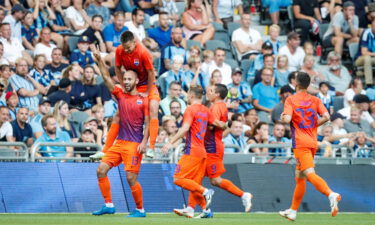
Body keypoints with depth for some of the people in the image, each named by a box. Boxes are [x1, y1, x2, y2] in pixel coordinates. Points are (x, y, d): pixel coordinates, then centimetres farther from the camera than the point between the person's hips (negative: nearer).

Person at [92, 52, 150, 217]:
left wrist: (144, 142, -14)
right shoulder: (120, 95, 11)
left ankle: (140, 210, 5)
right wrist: (100, 61, -5)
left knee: (131, 178, -9)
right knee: (101, 170, -3)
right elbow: (106, 78, 5)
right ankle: (108, 205, 3)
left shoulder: (143, 100, -1)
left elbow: (148, 123, -4)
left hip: (134, 144, -6)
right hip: (119, 142, 6)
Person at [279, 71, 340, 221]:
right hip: (313, 142, 7)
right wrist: (314, 125, 12)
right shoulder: (315, 100, 10)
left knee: (310, 174, -20)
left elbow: (287, 119, -16)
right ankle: (293, 211, 26)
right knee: (300, 177, 18)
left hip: (300, 143, -7)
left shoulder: (291, 100, -3)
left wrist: (281, 118, 6)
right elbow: (326, 117, -3)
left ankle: (331, 194, -44)